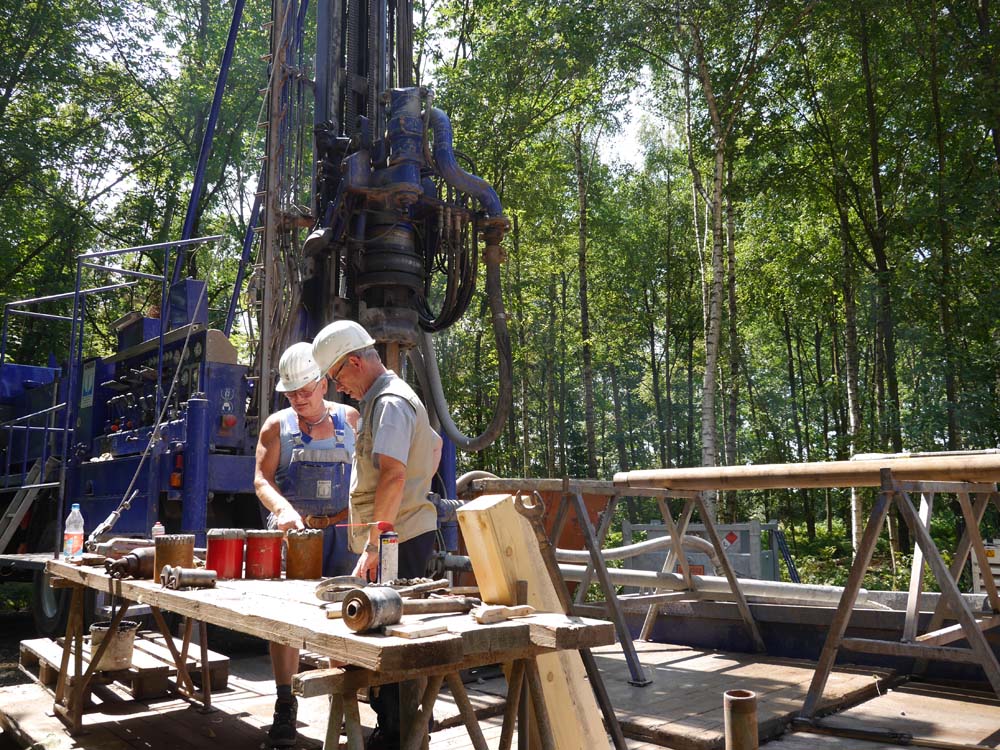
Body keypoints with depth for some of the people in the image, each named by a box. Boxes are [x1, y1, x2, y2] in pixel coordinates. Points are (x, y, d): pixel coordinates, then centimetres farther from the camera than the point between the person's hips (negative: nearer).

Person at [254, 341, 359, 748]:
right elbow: (262, 479, -4)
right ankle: (285, 707, 9)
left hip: (342, 532, 1)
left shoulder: (351, 420, 6)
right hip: (291, 531, 0)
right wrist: (284, 508, -23)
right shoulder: (277, 425, 4)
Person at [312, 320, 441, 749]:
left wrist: (373, 546, -23)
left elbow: (393, 475, -26)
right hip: (404, 534, 10)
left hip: (398, 541, -10)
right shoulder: (383, 399, 19)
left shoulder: (389, 402, -14)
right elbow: (434, 444, 34)